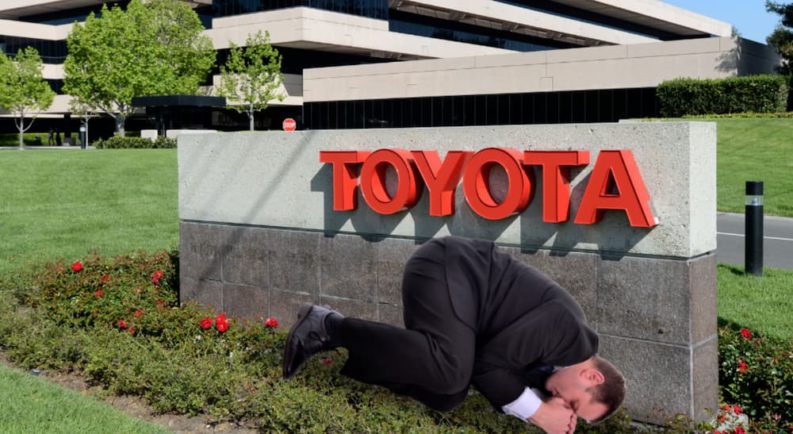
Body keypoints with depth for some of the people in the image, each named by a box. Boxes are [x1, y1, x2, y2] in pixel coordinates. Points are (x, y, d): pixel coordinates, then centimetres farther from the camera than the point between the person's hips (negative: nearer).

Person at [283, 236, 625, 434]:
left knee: (446, 397, 0)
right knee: (450, 370, -30)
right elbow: (491, 362, -19)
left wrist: (547, 404, -4)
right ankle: (331, 326, -18)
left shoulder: (555, 353, 12)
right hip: (447, 270, -10)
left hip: (450, 278, 10)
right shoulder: (569, 331, -16)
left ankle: (336, 332, 4)